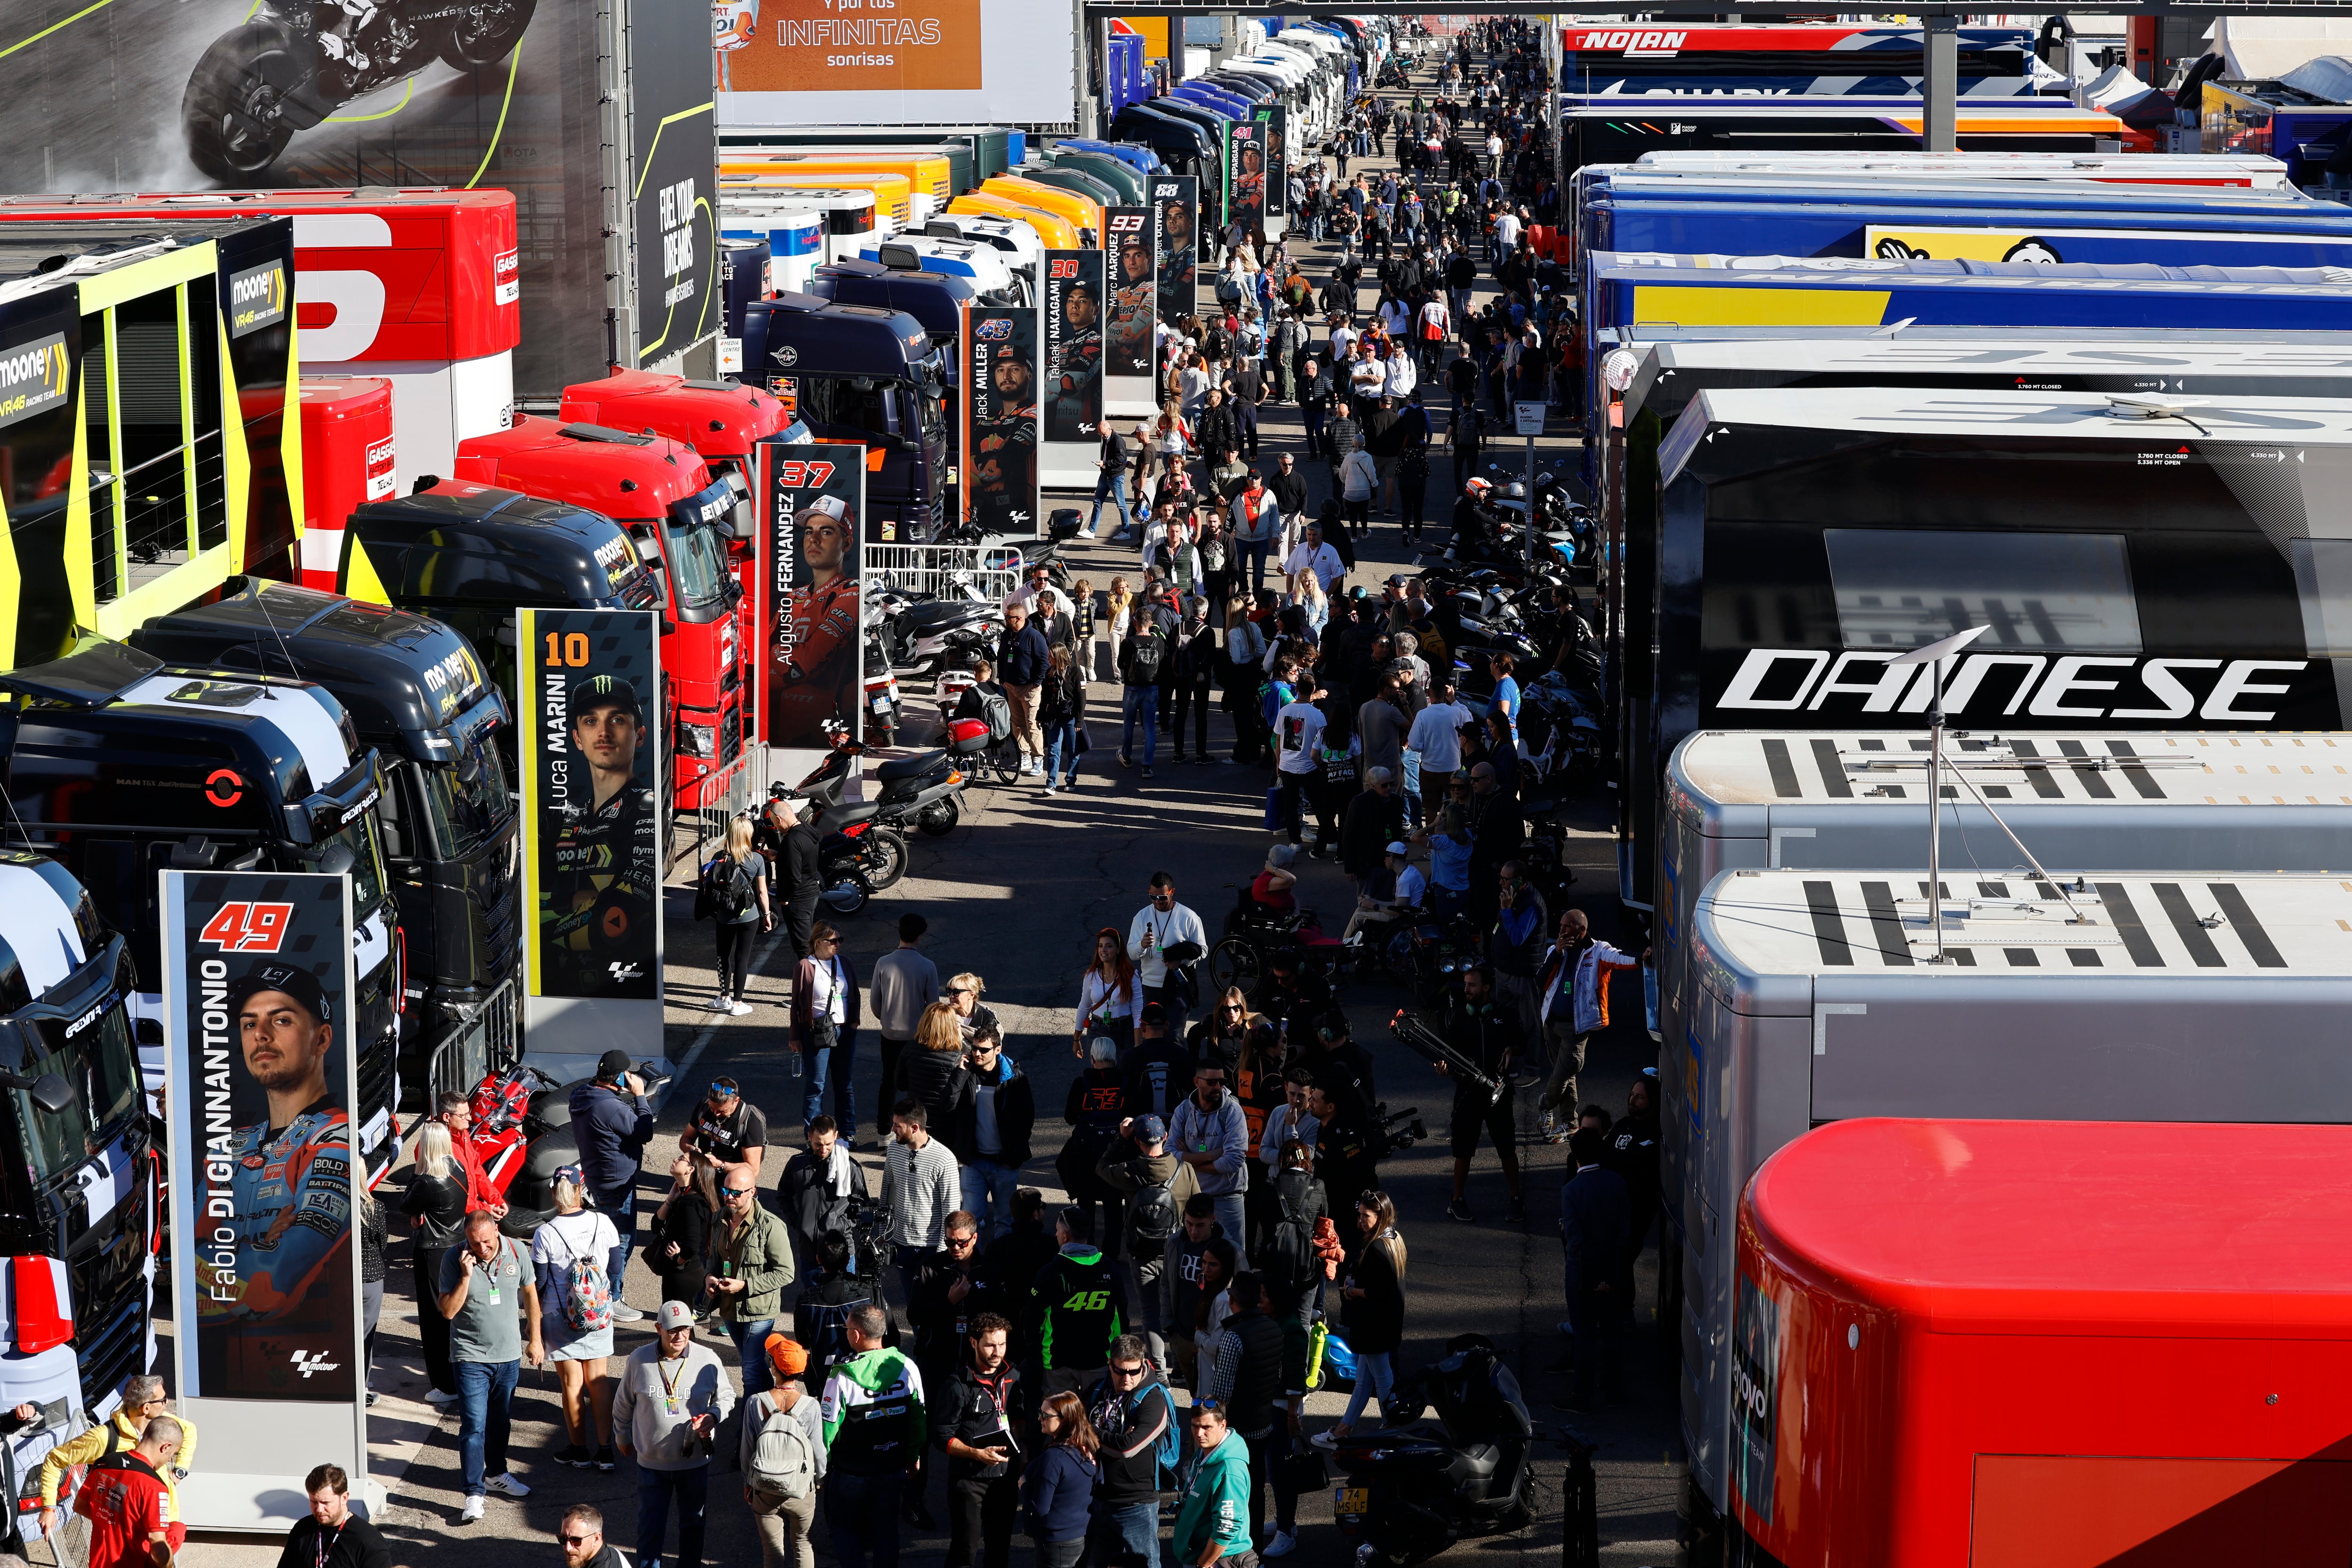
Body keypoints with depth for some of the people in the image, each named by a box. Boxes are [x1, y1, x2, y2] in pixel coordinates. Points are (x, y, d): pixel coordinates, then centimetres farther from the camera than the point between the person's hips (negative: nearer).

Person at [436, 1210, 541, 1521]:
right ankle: (474, 1494, -4)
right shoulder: (453, 1259, -14)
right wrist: (466, 1276, -27)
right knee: (474, 1426, -7)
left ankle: (496, 1474, 37)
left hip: (509, 1355, 3)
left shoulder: (517, 1252, -6)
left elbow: (530, 1293, 10)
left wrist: (535, 1340, 13)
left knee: (500, 1420, 18)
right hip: (471, 1356, -3)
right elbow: (447, 1311, -16)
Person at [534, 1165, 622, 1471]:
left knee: (572, 1383, 9)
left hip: (561, 1319, -3)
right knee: (597, 1380, 12)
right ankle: (604, 1451, 13)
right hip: (599, 1315, 3)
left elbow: (538, 1286, -9)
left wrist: (536, 1329, 1)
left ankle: (579, 1450, 19)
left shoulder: (545, 1234, -16)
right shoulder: (602, 1223, -8)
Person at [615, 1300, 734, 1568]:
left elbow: (726, 1396, 4)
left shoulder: (707, 1359, -10)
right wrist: (623, 1439, 17)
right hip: (652, 1462, -1)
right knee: (650, 1525, 8)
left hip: (695, 1460, 1)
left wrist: (713, 1417, -17)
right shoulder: (639, 1360, -10)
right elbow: (623, 1404, 6)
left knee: (693, 1523, 17)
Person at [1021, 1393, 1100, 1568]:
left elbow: (1038, 1509, -21)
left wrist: (1024, 1485, -4)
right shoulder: (1090, 1451, 2)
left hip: (1057, 1545, -8)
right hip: (1083, 1539, 8)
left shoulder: (1054, 1458, -23)